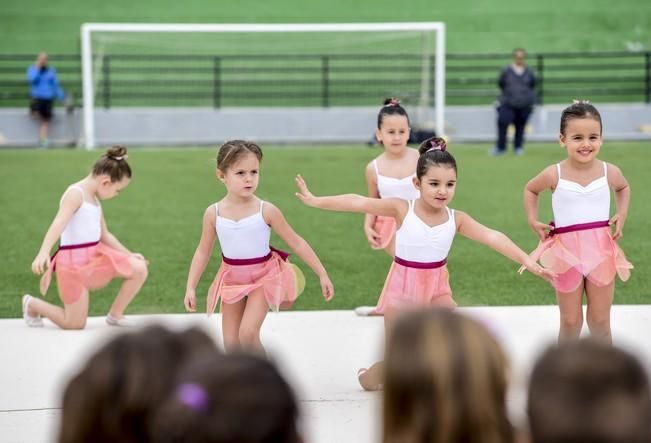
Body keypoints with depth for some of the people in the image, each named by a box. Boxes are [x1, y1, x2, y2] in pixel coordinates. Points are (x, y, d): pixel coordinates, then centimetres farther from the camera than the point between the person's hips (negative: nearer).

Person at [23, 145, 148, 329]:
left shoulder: (94, 199, 13)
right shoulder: (76, 194, -15)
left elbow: (105, 235, 24)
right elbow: (58, 224, -31)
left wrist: (128, 254, 23)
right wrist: (43, 253, -45)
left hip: (95, 255, 8)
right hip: (73, 261, -8)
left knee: (139, 269, -8)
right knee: (75, 324, -4)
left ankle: (115, 315, 9)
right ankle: (32, 304, 21)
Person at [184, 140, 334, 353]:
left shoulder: (266, 211, -15)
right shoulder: (214, 213, -9)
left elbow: (296, 243, -7)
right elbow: (203, 252, 3)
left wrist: (322, 275, -5)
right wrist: (190, 288, -1)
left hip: (263, 278, -3)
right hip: (232, 280, 3)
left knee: (248, 334, -19)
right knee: (231, 344, 6)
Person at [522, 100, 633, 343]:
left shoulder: (610, 172, -3)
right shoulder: (554, 174, -7)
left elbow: (624, 188, 22)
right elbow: (530, 189, 15)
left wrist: (622, 214, 7)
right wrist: (532, 220, 4)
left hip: (601, 252, 1)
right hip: (567, 253, -1)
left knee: (600, 321, 8)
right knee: (570, 322, 8)